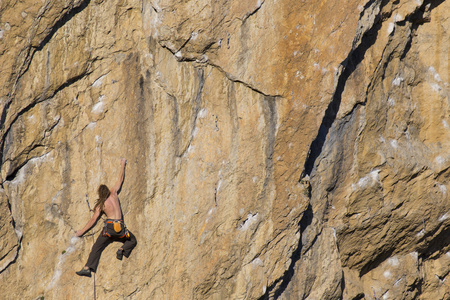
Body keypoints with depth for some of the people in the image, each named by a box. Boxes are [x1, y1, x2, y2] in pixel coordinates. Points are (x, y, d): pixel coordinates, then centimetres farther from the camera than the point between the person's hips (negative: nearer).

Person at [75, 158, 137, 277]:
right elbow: (120, 179, 19)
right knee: (132, 241, 25)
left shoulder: (100, 205, 5)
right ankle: (122, 250, -7)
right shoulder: (113, 194, 8)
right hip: (120, 227, 1)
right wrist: (123, 165, 31)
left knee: (96, 248, 4)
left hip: (109, 227, -1)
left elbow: (93, 219, 6)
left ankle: (87, 268, -11)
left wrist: (82, 231, 15)